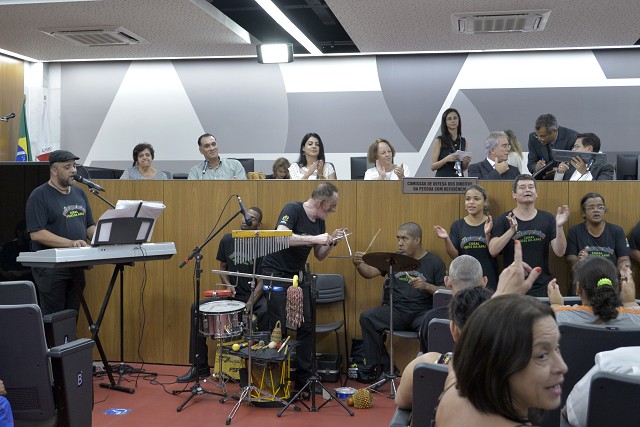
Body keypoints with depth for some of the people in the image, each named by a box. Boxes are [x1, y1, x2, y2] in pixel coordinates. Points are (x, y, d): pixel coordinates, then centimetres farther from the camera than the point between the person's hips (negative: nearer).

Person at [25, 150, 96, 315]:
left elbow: (89, 226, 17)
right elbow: (36, 233, -16)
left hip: (77, 267, 6)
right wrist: (70, 243, -24)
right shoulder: (39, 196, -7)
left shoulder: (79, 193, 13)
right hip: (51, 269, -6)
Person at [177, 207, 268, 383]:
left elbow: (261, 281, -12)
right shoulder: (227, 240, 3)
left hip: (254, 296, -4)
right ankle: (200, 367, -7)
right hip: (231, 295, 4)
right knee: (197, 308, -14)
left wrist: (249, 305, -25)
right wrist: (228, 285, -5)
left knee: (266, 312, -36)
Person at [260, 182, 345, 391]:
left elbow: (319, 256, 12)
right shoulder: (293, 209, -16)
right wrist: (314, 239, -31)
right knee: (279, 330, -4)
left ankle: (304, 380, 15)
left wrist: (331, 242, -7)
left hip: (297, 276, 8)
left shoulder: (319, 222, 6)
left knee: (306, 327, 5)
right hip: (276, 275, -7)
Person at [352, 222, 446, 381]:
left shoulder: (434, 262, 3)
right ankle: (379, 366, -8)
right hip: (396, 311, 3)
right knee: (367, 318, -20)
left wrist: (426, 286, -18)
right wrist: (358, 264, -15)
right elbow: (370, 273, 6)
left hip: (423, 312, -3)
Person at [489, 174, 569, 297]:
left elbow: (560, 252, -1)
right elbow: (493, 251, -12)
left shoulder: (547, 218, 4)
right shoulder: (504, 220, 0)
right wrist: (512, 230, -25)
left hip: (542, 287, 1)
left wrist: (559, 227, -17)